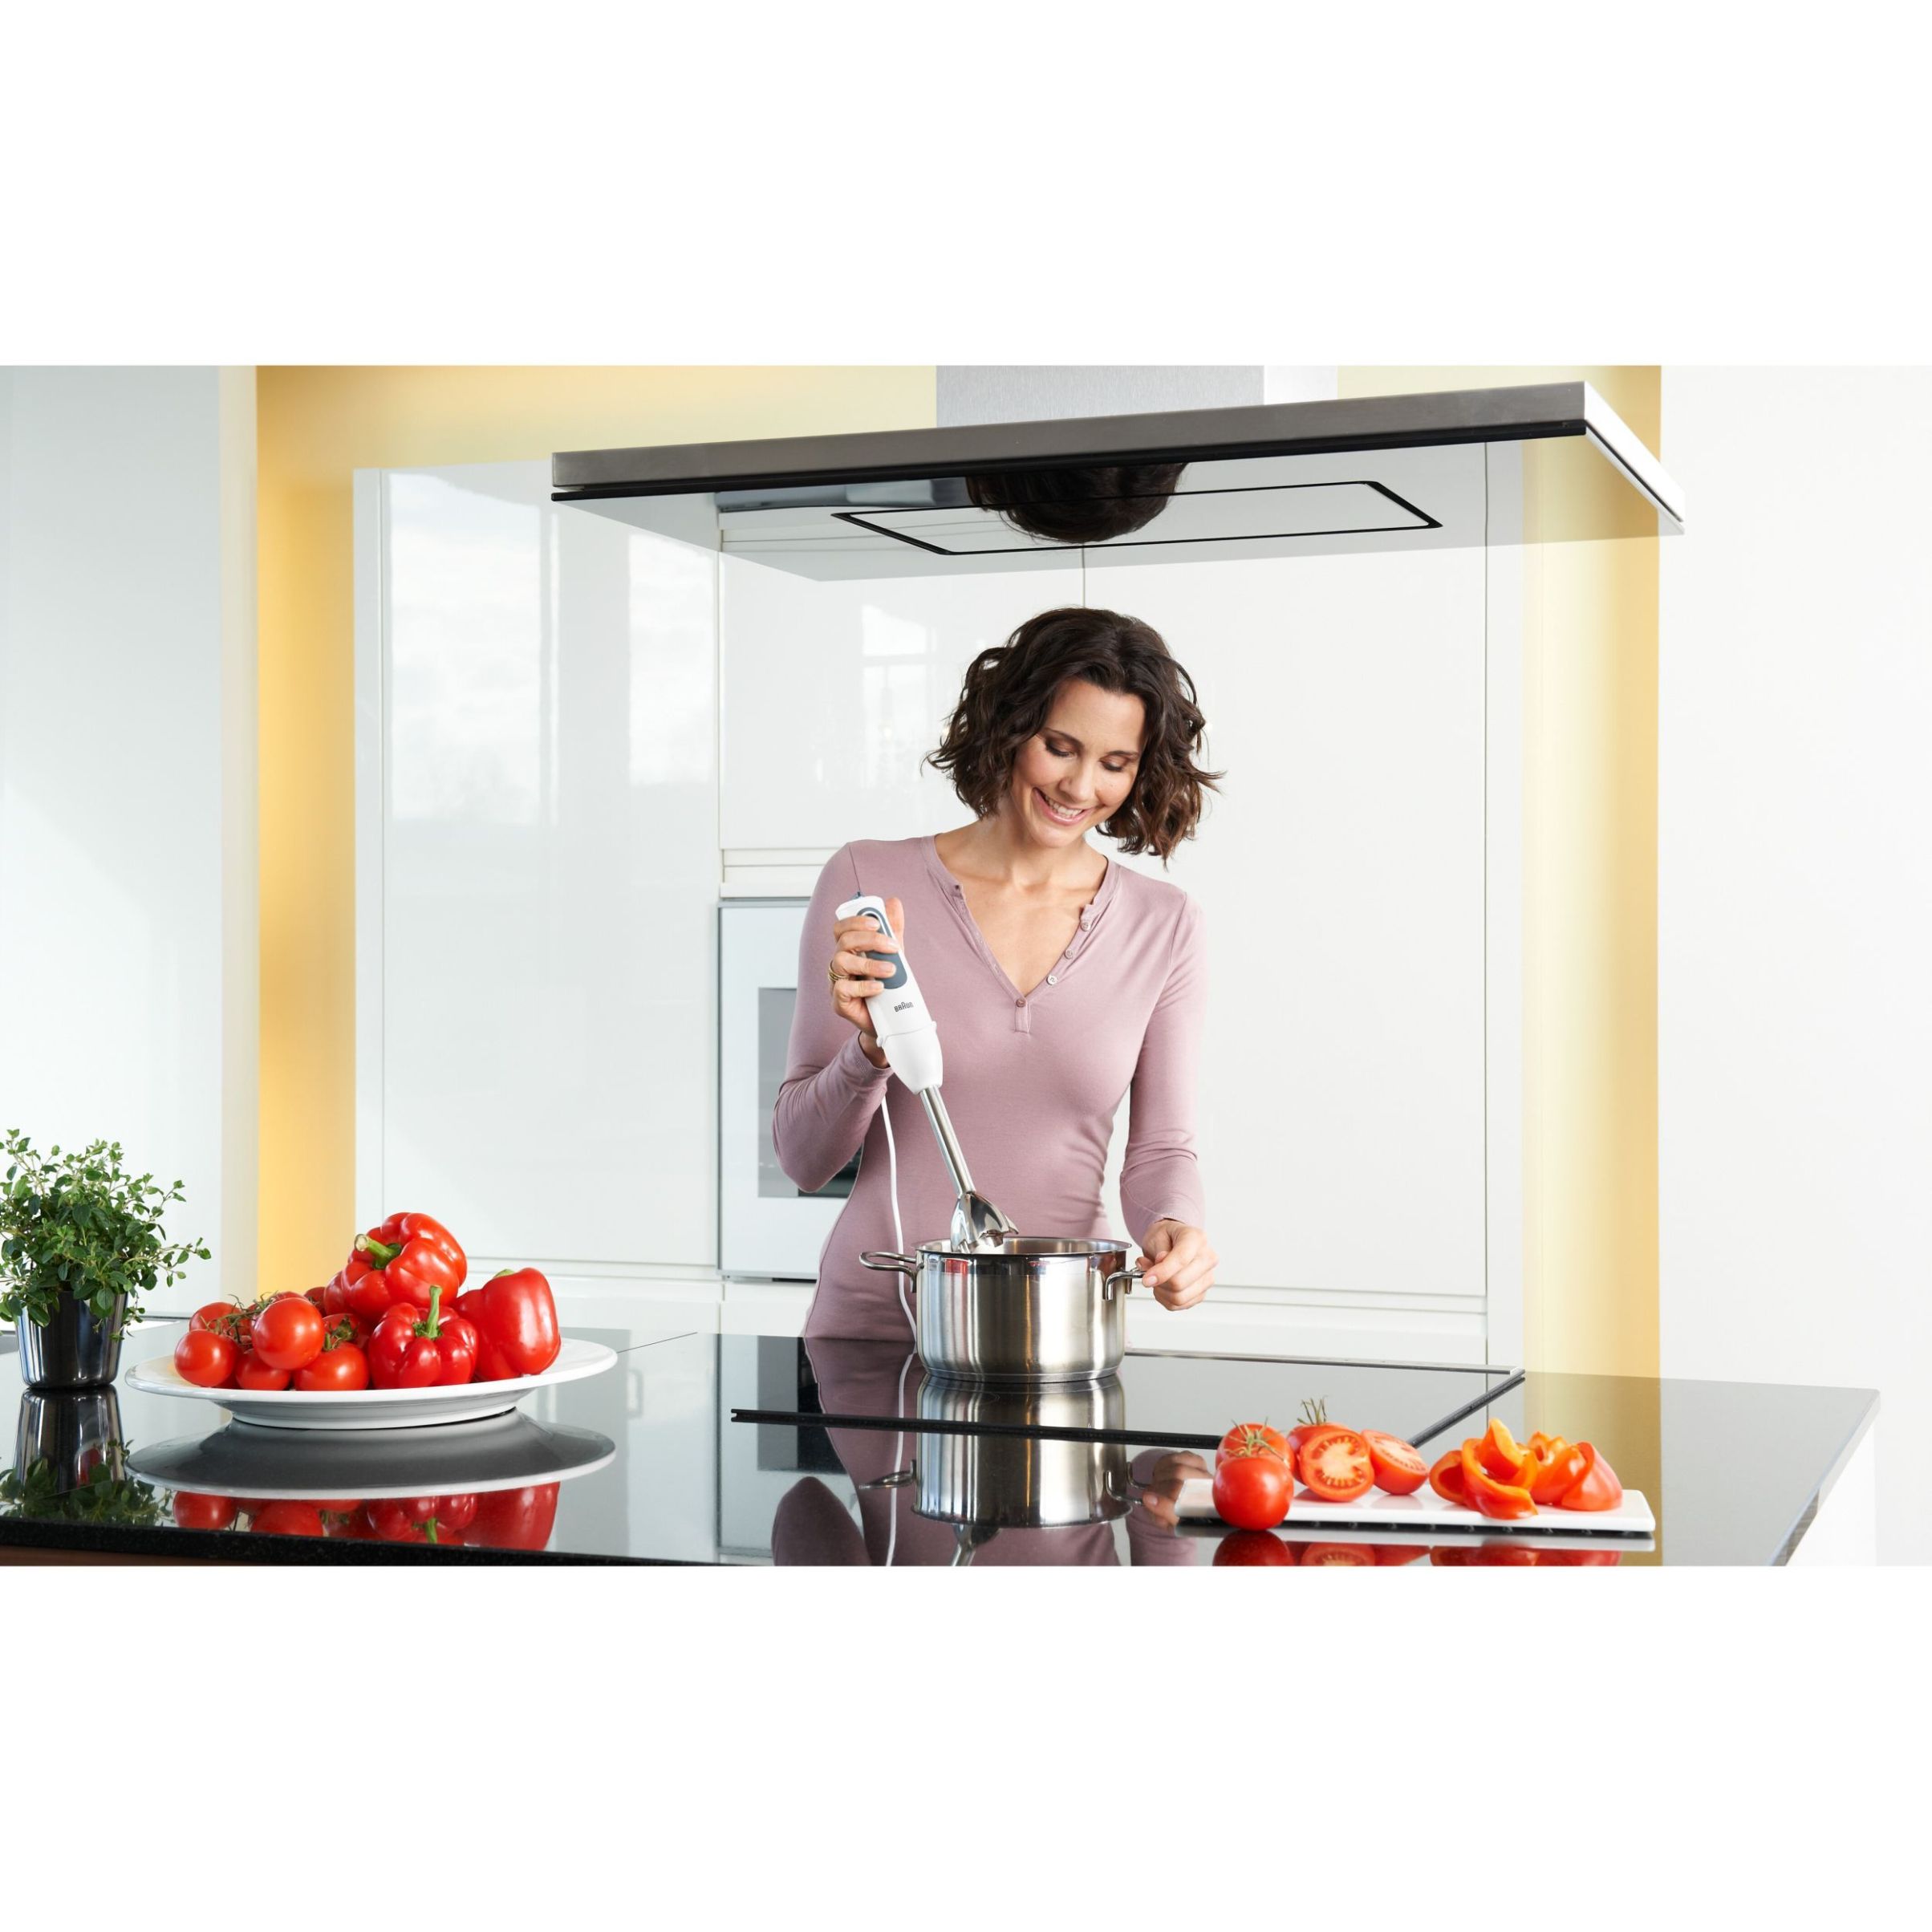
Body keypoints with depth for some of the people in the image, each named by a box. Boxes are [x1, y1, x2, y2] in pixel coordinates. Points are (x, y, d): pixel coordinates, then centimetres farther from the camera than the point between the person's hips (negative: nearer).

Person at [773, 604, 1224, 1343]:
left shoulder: (1164, 927, 7)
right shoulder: (866, 883, 1)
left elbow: (1161, 1146, 11)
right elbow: (804, 1158, 3)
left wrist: (1174, 1225, -11)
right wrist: (872, 1047, -16)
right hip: (874, 1323, -2)